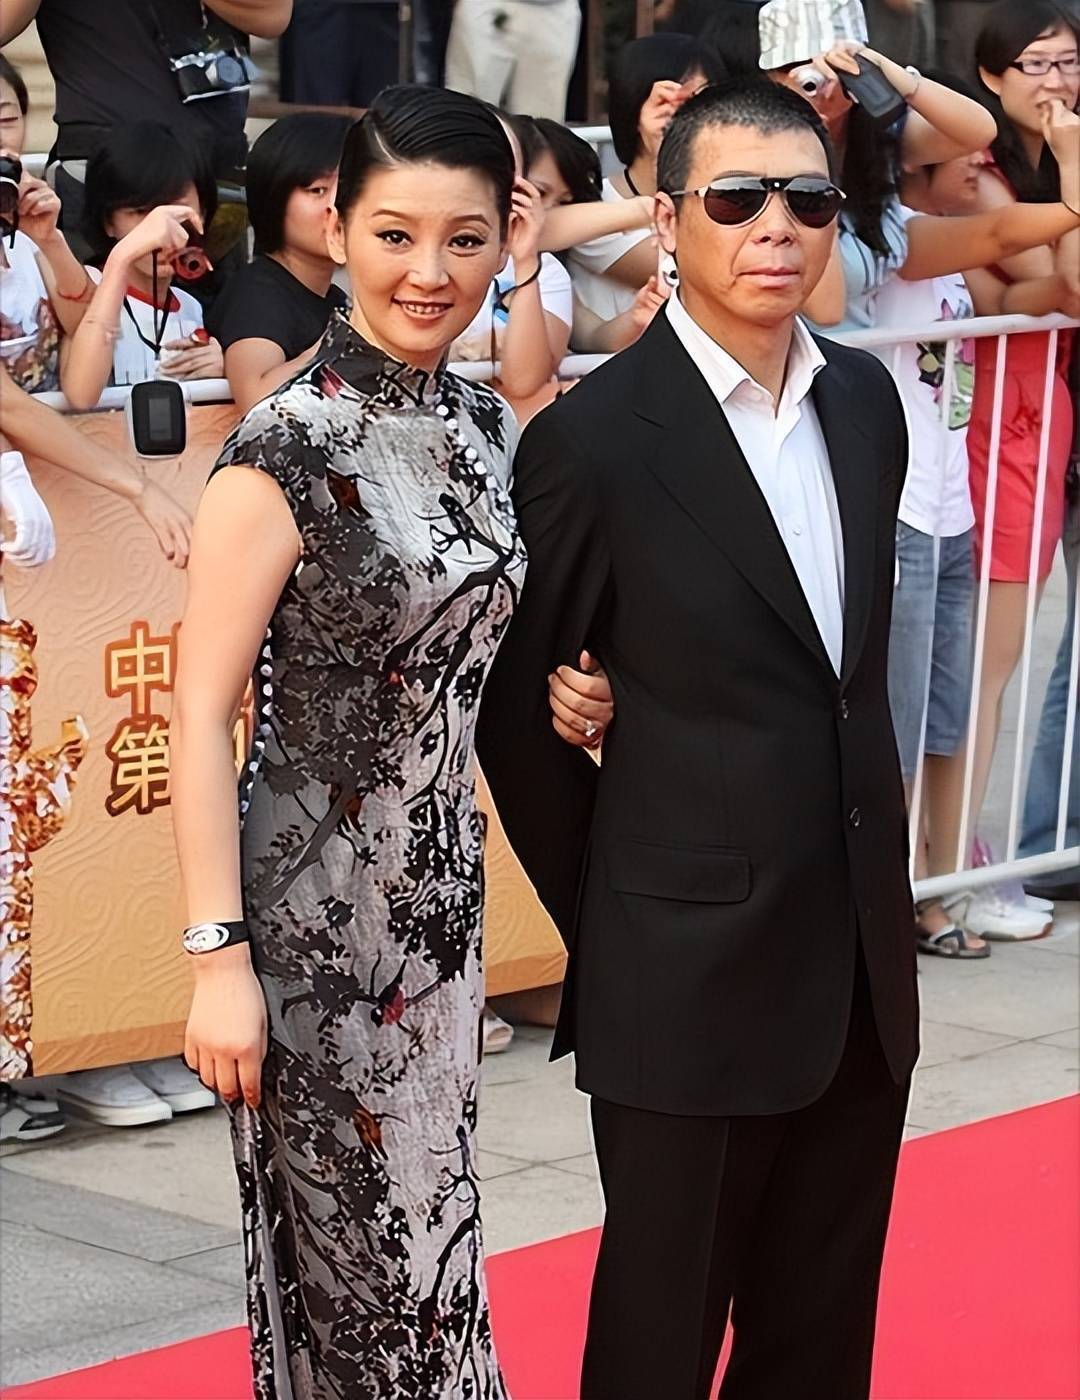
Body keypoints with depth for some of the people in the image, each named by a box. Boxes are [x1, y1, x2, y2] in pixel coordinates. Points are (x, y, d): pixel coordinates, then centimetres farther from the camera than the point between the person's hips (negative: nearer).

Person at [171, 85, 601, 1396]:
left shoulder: (485, 425, 3)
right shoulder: (285, 448, -17)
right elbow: (199, 713, -17)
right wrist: (218, 956, -18)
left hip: (442, 887, 6)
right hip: (313, 900, -6)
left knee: (427, 1220, 17)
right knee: (348, 1245, 6)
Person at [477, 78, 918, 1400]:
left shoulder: (866, 399, 6)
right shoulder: (597, 437, -12)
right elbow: (515, 709, -5)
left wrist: (875, 882, 9)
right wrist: (602, 919, 0)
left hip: (862, 956, 6)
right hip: (689, 975, -6)